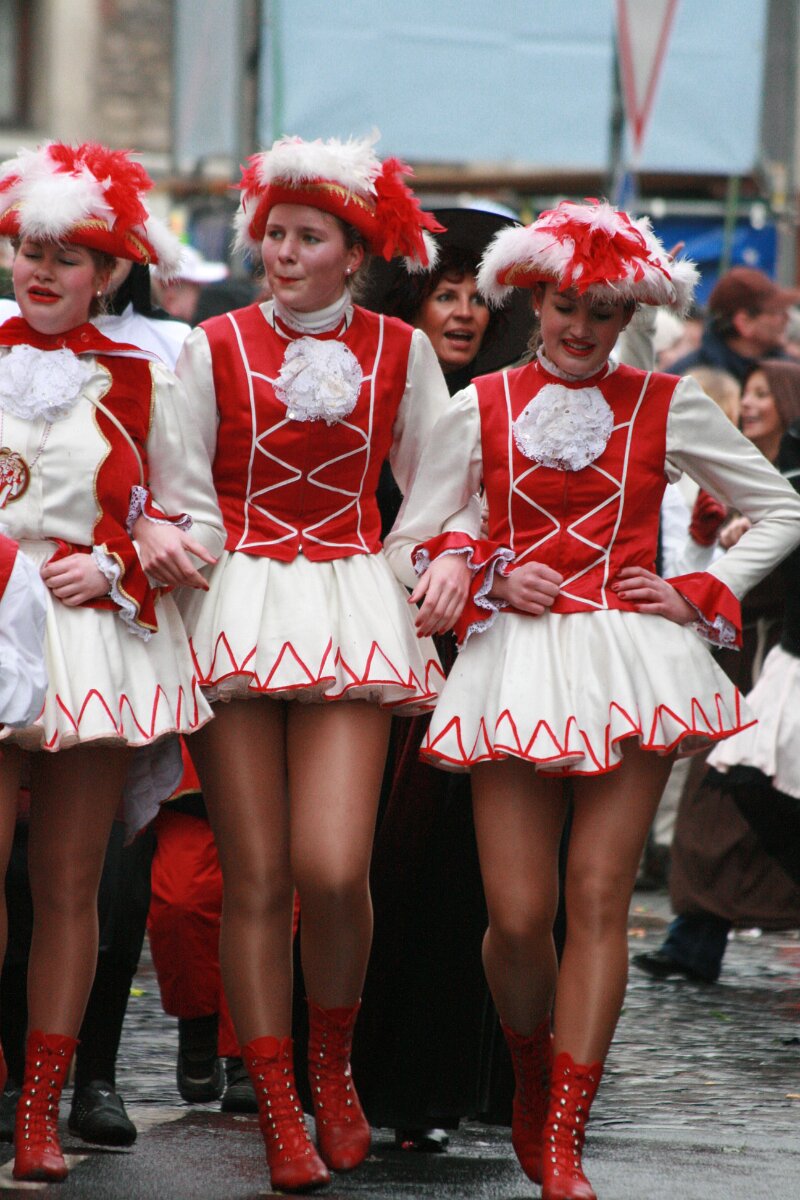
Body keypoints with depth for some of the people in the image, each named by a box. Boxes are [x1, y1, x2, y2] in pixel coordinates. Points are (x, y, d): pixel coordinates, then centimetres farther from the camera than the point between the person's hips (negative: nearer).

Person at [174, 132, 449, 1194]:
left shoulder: (399, 352, 7)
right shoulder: (217, 348, 4)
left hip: (352, 612, 0)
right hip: (235, 610, 0)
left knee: (334, 868, -13)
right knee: (254, 875, -2)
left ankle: (332, 1066, 14)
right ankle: (278, 1111, 6)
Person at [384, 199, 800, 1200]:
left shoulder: (668, 408, 8)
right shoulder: (479, 409, 8)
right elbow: (407, 546, 10)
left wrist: (699, 594, 3)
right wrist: (481, 574, -8)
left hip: (631, 661, 0)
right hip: (515, 660, 0)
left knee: (599, 899, -7)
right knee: (518, 914, -7)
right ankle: (531, 1071, 25)